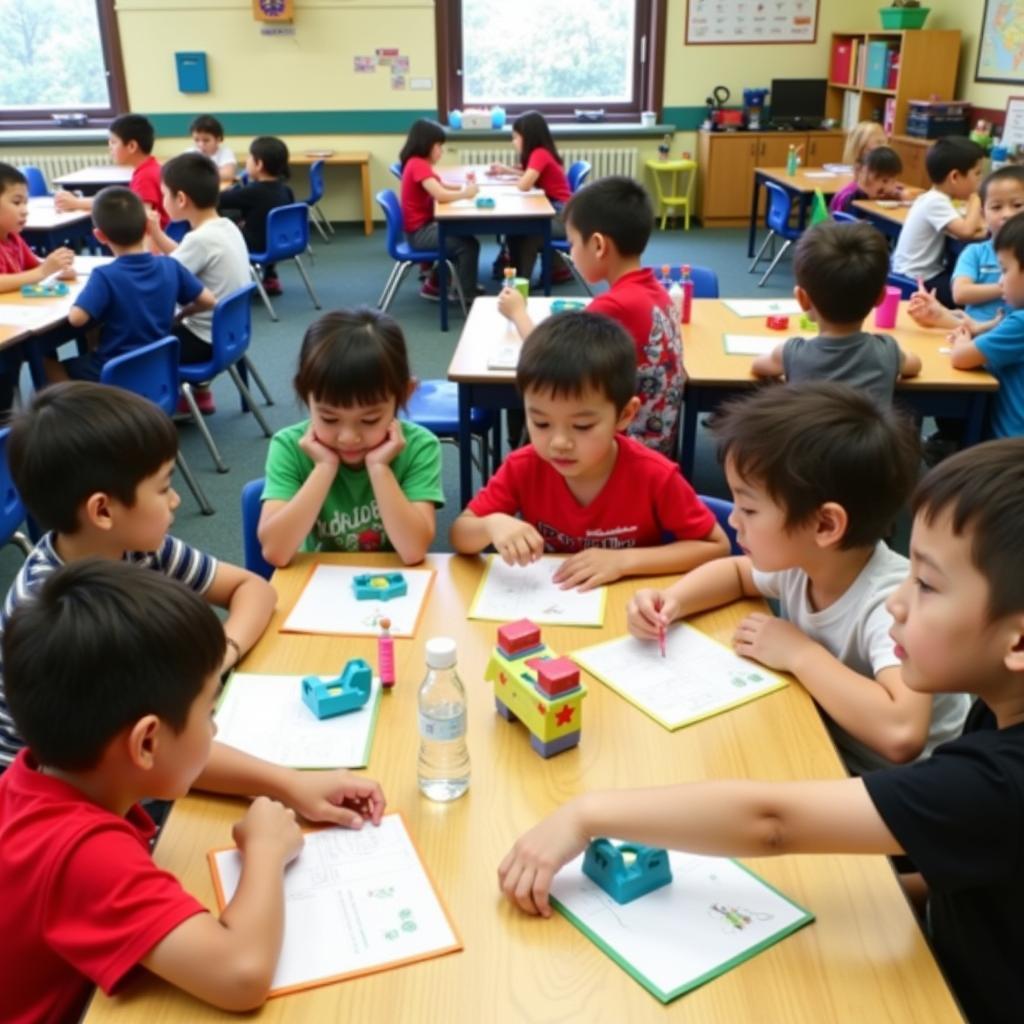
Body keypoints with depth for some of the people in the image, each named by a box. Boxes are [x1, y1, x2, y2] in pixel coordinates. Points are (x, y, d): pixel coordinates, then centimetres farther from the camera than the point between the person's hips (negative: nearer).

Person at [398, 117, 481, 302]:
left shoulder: (421, 163, 10)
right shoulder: (418, 165, -21)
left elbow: (440, 187, 17)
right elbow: (441, 195, -31)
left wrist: (464, 186, -1)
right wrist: (466, 193, -15)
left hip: (426, 225, 10)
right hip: (419, 231, -10)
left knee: (464, 237, 21)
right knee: (468, 244, -13)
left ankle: (435, 285, 23)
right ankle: (467, 295, 0)